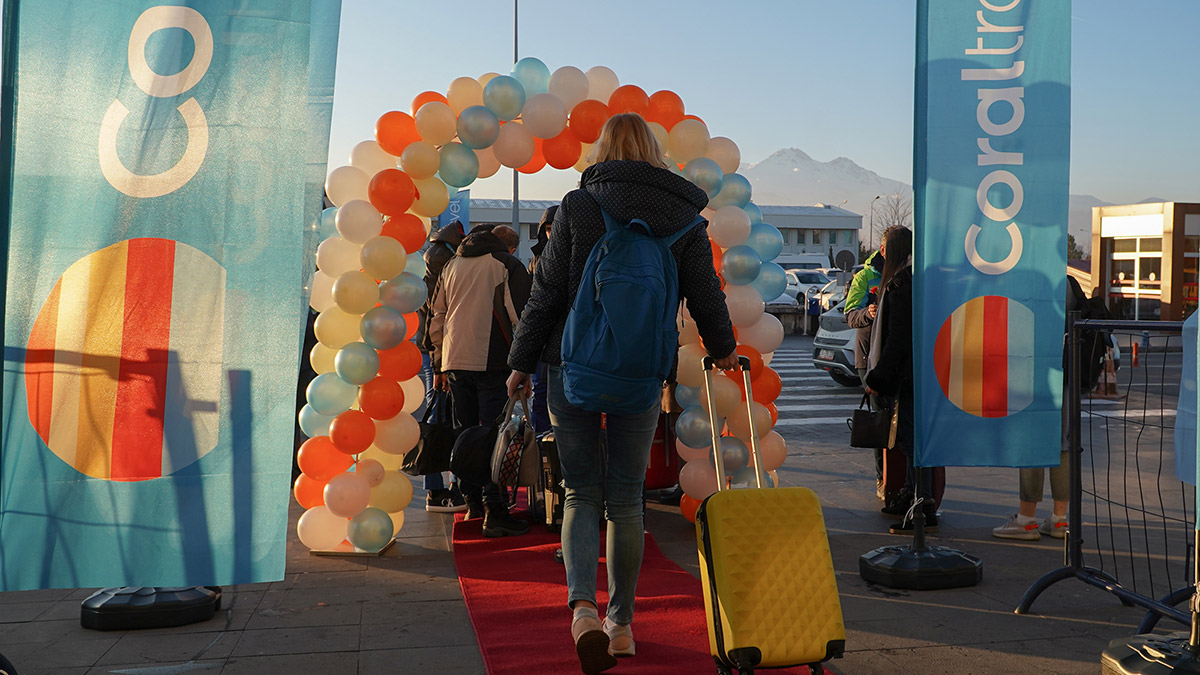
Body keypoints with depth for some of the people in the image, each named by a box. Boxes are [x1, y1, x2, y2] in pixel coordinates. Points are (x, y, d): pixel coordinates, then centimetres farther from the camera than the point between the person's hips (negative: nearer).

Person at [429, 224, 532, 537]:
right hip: (492, 363, -5)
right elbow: (519, 318, -6)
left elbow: (436, 317, 18)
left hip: (454, 362, 5)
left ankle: (473, 501, 23)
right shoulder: (509, 266, 1)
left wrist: (438, 365, 21)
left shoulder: (451, 265, 18)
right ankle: (494, 512, -8)